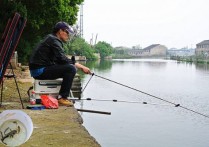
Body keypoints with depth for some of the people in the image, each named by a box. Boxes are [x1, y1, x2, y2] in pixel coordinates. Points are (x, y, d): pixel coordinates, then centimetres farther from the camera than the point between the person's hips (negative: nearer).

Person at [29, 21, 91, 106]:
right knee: (71, 68, -21)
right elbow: (62, 59, -22)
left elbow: (59, 60, 18)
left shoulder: (52, 39, 21)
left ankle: (62, 96, 16)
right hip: (40, 70, -11)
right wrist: (80, 66, -18)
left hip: (39, 70, 11)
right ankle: (62, 98, -17)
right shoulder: (53, 40, -11)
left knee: (69, 68, 19)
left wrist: (75, 64, 5)